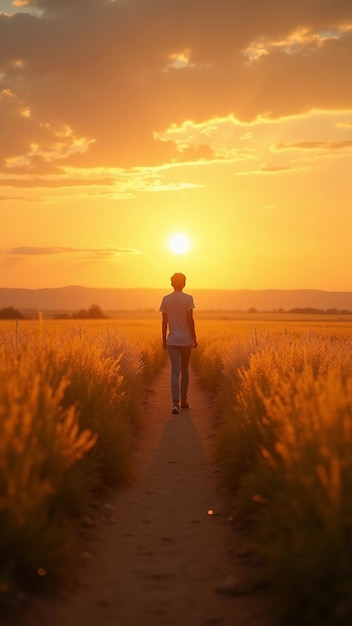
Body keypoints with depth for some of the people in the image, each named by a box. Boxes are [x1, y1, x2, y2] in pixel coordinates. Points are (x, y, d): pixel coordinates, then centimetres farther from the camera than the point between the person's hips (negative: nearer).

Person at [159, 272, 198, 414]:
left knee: (175, 371, -3)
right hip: (186, 339, -1)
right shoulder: (188, 299, -6)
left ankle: (175, 402, -18)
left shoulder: (166, 299, 3)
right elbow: (190, 320, -10)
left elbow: (164, 322, 4)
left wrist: (164, 340, 11)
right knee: (185, 370, 14)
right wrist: (194, 338, -3)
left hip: (172, 340, 1)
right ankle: (183, 400, 23)